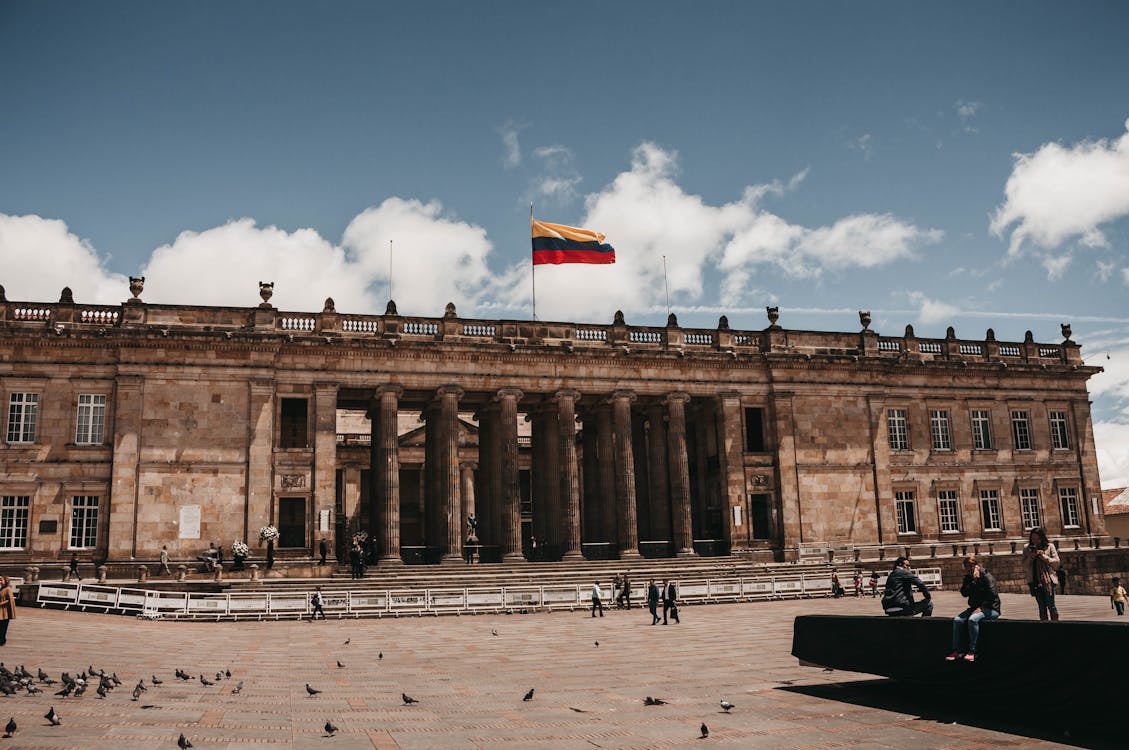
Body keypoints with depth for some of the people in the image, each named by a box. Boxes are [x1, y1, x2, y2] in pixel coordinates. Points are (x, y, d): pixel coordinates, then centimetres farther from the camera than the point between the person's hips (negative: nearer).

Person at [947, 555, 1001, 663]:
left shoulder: (987, 577, -10)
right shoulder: (968, 577, 10)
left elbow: (993, 595, -17)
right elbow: (964, 593, 0)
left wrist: (982, 608, -20)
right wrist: (973, 581, -11)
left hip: (990, 609, -7)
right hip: (975, 607, 7)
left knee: (973, 619, -34)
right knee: (957, 620, -16)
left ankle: (972, 651, -28)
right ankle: (957, 651, -14)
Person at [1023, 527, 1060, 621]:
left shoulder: (1049, 546, 5)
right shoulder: (1027, 549, 11)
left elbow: (1056, 562, -1)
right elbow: (1024, 566, 8)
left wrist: (1043, 556, -10)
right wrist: (1030, 557, -8)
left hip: (1048, 580, -3)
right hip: (1035, 581, 3)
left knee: (1051, 605, -7)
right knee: (1042, 607, 6)